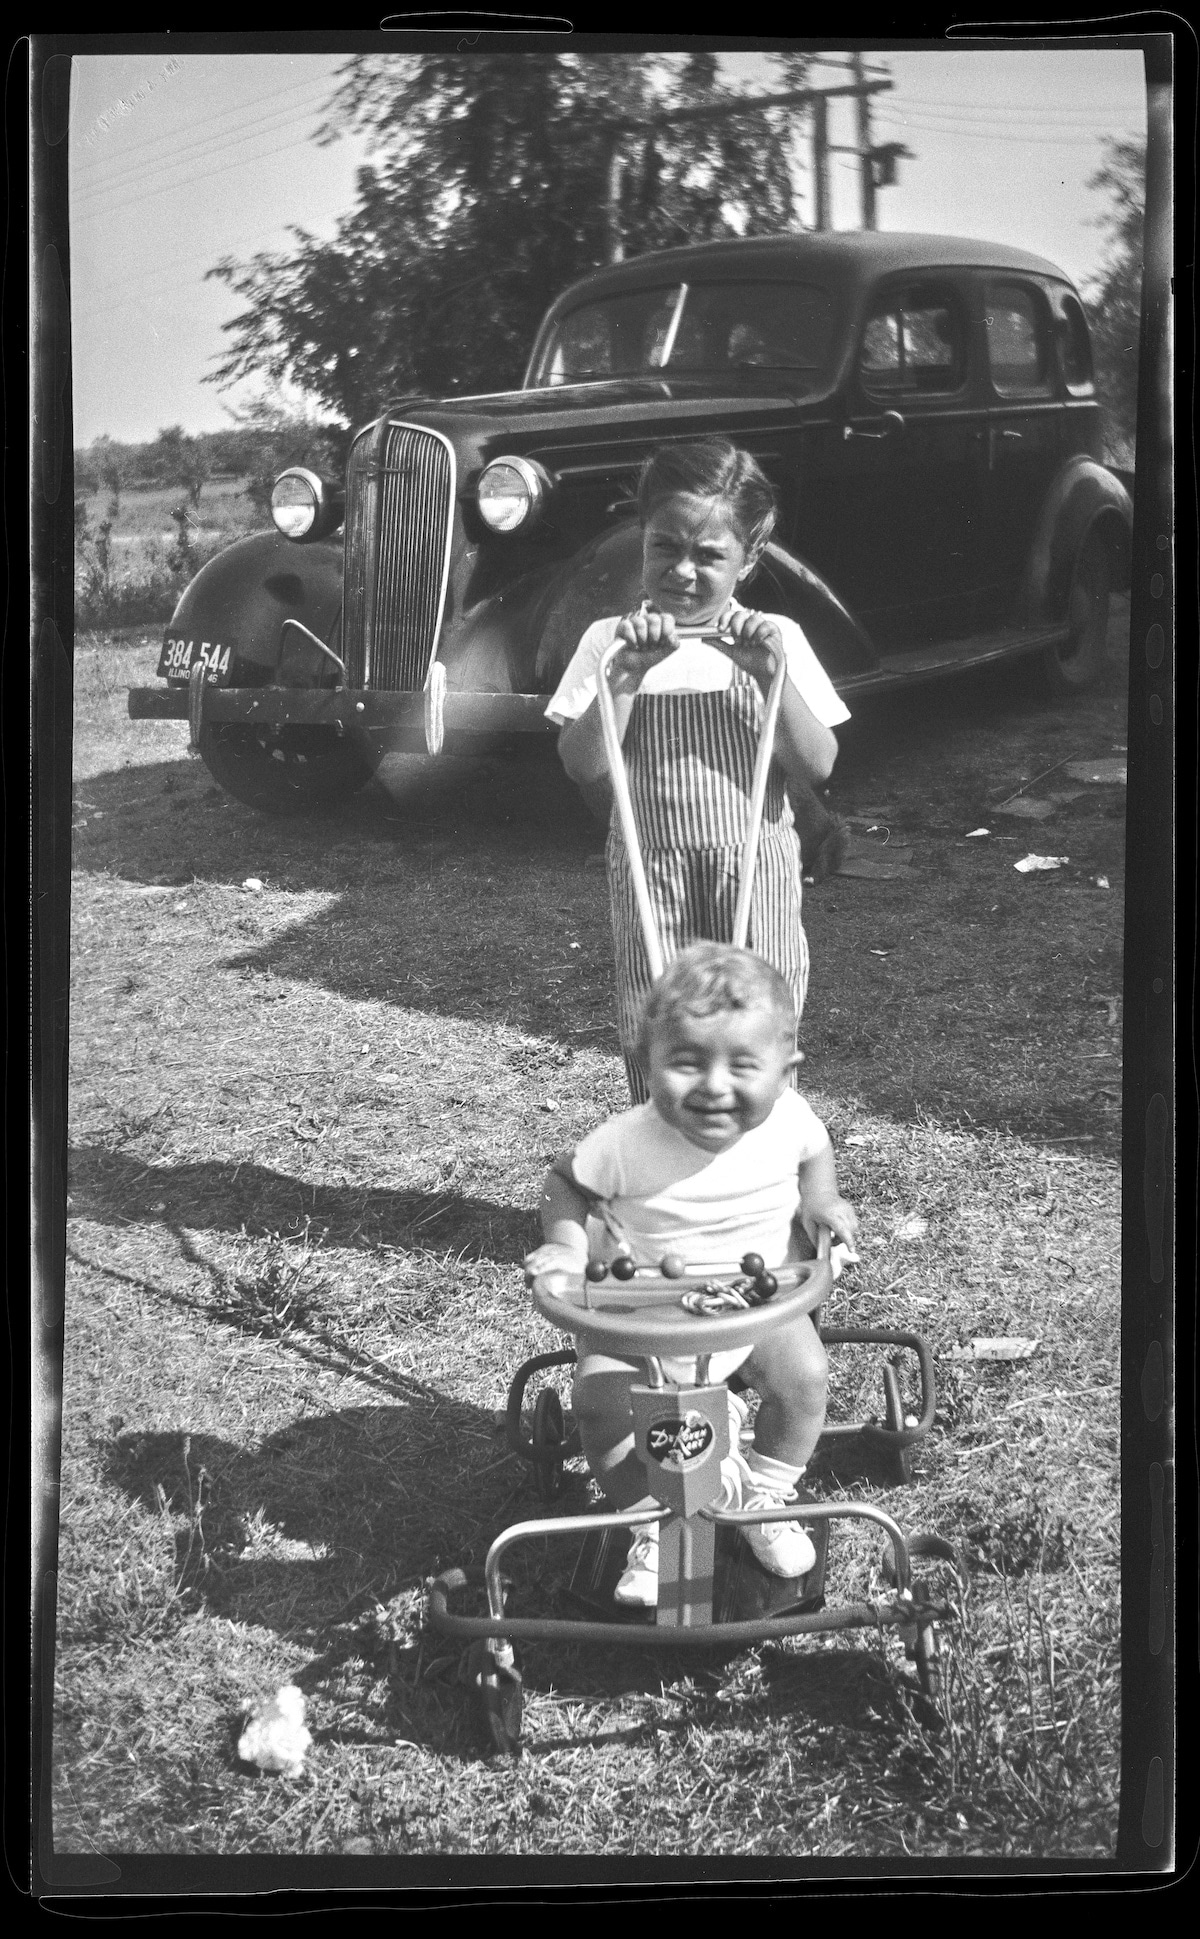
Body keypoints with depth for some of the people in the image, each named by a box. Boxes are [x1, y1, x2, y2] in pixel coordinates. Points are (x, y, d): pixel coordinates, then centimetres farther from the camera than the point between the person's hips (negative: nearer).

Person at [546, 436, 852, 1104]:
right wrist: (628, 673, -19)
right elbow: (585, 767, -8)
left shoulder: (776, 639, 0)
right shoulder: (611, 640, 0)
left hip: (756, 868, 0)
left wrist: (771, 675, -17)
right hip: (652, 871, 0)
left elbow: (818, 769, -5)